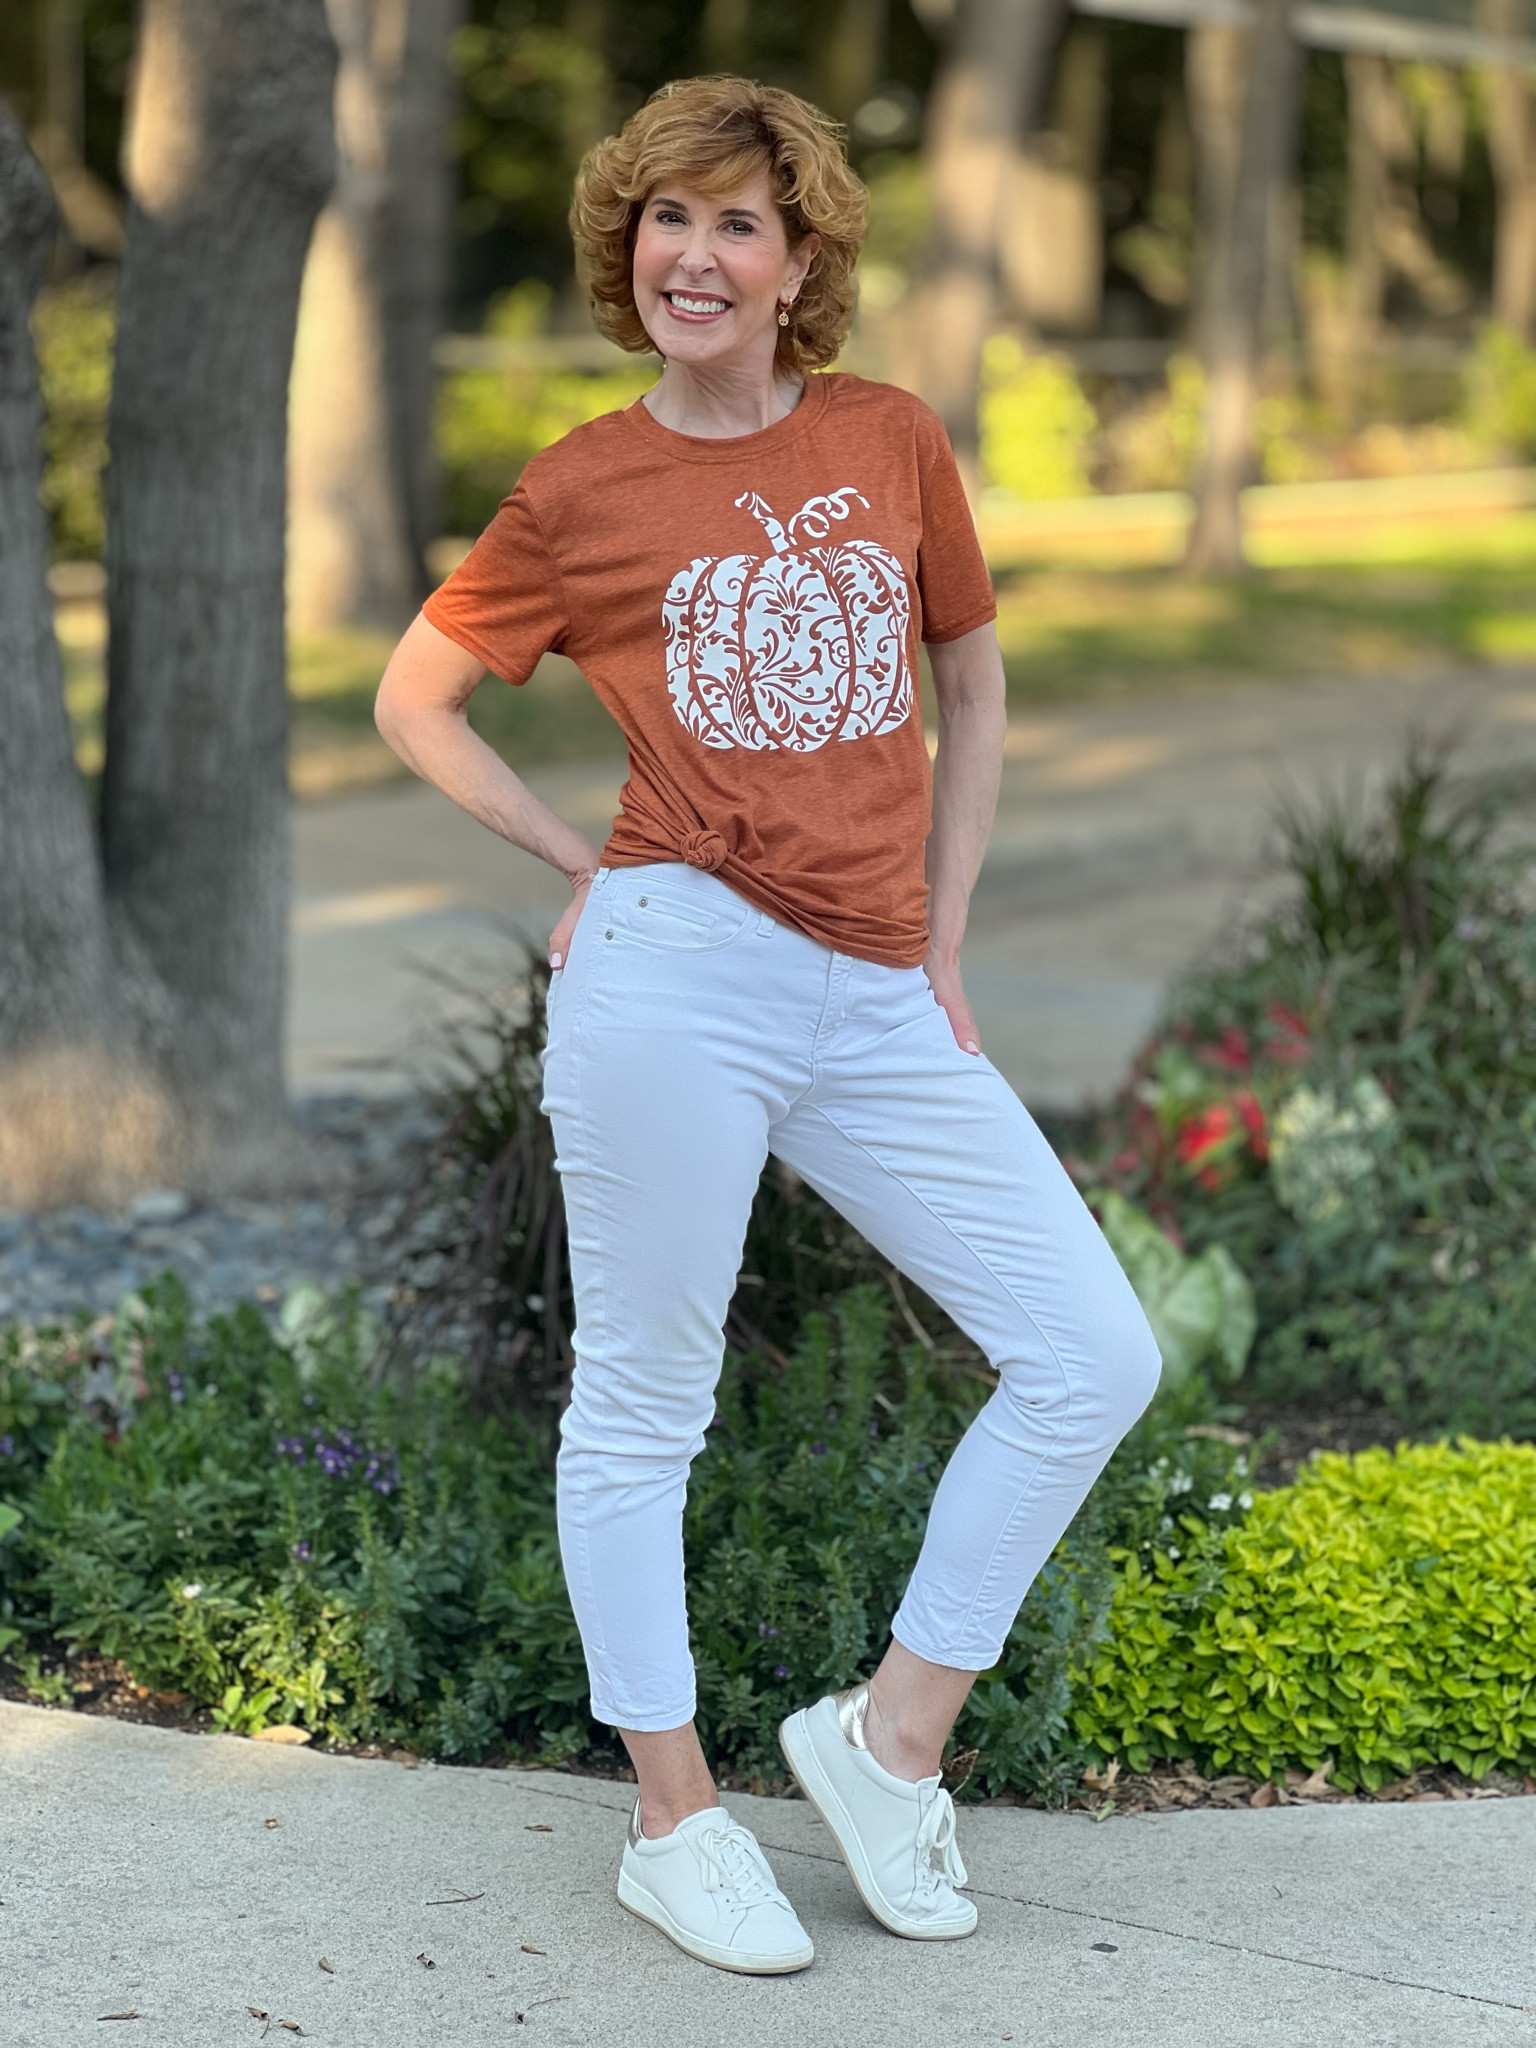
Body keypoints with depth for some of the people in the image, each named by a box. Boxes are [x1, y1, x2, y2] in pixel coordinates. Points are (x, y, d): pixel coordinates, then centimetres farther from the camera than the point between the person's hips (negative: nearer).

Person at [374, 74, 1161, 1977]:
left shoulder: (893, 441, 8)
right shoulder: (580, 491, 1)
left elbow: (972, 688, 18)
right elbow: (411, 700, 11)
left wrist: (940, 940, 11)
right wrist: (580, 862, 2)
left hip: (878, 1004, 4)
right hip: (675, 970, -4)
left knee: (1095, 1354, 0)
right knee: (643, 1401, 4)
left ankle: (890, 1734, 14)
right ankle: (673, 1822, 19)